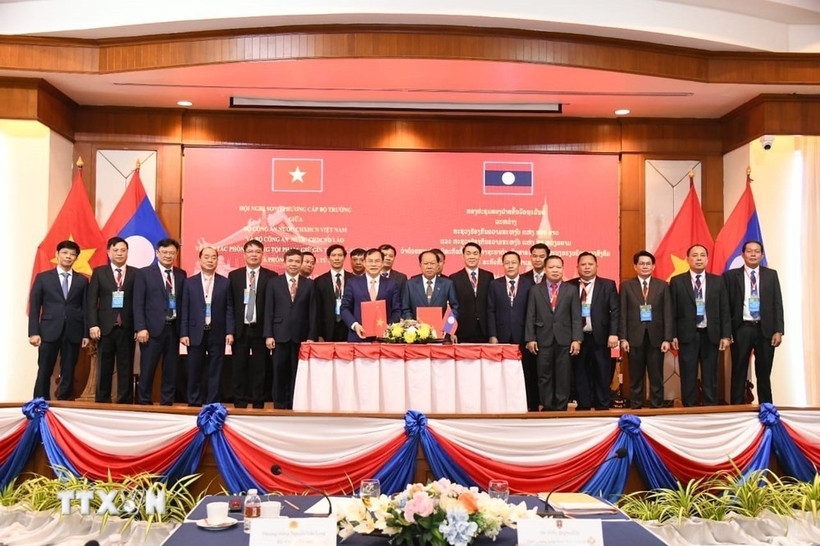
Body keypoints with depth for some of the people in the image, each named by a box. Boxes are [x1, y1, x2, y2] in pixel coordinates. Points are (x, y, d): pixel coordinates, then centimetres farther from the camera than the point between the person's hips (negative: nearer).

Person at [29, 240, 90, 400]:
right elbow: (34, 307, 3)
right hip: (49, 331, -1)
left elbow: (85, 308, 6)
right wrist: (33, 332, -5)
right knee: (44, 373, 2)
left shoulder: (82, 280, 9)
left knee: (68, 374, 4)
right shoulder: (43, 277, 7)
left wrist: (86, 333, 0)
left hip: (73, 333, 1)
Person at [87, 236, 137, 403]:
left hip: (127, 328, 0)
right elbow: (92, 301, 3)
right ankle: (102, 401, 15)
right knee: (104, 367, 6)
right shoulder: (99, 272, 8)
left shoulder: (135, 273, 5)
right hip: (105, 327, 1)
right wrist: (93, 325, -6)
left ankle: (125, 402, 9)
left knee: (126, 367, 3)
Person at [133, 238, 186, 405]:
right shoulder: (144, 273, 1)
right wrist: (141, 328, -12)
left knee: (171, 370, 8)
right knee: (147, 370, 2)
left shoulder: (181, 275, 10)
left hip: (174, 328, 3)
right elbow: (138, 303, -3)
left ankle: (167, 403, 17)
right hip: (153, 328, -3)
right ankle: (144, 403, 14)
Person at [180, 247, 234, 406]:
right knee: (195, 372, 6)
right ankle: (194, 403, 17)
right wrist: (184, 333, -3)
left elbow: (229, 309, 3)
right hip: (196, 334, 0)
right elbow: (184, 310, 4)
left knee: (215, 372, 4)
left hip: (217, 334, 0)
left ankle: (213, 404, 11)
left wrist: (230, 332, -4)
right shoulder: (190, 282, 6)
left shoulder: (225, 283, 5)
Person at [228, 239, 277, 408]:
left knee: (260, 369, 4)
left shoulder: (271, 277, 2)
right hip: (240, 329, 1)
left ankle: (258, 404, 13)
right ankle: (240, 404, 15)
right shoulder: (234, 275, 7)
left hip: (261, 329, -1)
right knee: (239, 368, 6)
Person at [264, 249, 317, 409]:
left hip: (301, 336, 0)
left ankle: (295, 405, 14)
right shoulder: (274, 283, 6)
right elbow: (268, 311, 3)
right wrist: (268, 335, -5)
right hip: (280, 335, 0)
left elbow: (312, 312, 4)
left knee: (298, 373, 4)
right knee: (280, 372, 4)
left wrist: (311, 336, -2)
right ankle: (280, 405, 15)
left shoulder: (309, 284, 7)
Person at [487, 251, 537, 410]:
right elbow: (491, 311, 6)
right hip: (503, 337, 1)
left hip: (523, 337, -1)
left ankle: (532, 406, 11)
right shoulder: (495, 284, 9)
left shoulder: (529, 283, 5)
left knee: (528, 373, 1)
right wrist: (492, 335, -2)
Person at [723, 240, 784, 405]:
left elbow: (777, 304, 5)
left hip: (765, 329, 2)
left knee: (764, 373, 9)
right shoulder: (731, 275, 2)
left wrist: (778, 330, -3)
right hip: (741, 329, -2)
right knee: (739, 373, 4)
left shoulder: (771, 275, 8)